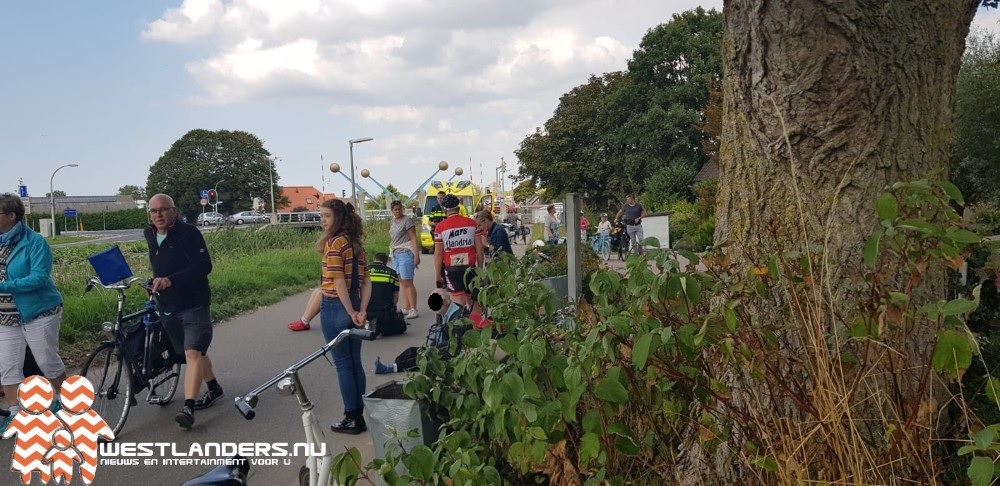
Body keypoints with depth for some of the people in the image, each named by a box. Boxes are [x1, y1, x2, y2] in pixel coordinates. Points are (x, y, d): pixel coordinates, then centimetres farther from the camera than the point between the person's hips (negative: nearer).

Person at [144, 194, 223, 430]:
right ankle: (214, 389, 35)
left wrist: (171, 280, -32)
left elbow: (204, 266, -24)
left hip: (194, 304, -7)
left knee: (193, 353, -17)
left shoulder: (189, 233, -14)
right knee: (195, 351, 17)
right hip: (167, 307, 7)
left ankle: (188, 408, -23)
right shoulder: (150, 236, 8)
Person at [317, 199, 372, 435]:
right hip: (353, 307, 8)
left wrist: (351, 312, -15)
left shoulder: (334, 243, -15)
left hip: (335, 308, -8)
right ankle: (359, 415, 20)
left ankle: (352, 419, 10)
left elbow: (339, 283, -20)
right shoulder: (355, 243, 9)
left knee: (343, 365, 2)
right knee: (355, 363, 13)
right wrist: (361, 311, 0)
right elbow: (366, 281, 6)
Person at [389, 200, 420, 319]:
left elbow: (414, 238, -12)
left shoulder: (407, 220, -7)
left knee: (407, 282, -10)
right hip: (395, 254, 8)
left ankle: (413, 309, -9)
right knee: (402, 283, 9)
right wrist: (392, 253, 15)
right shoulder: (393, 221, 16)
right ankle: (406, 308, 13)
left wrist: (416, 255, -18)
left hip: (405, 253, -8)